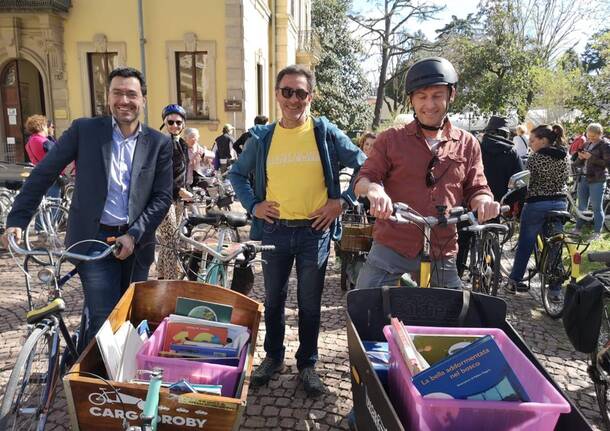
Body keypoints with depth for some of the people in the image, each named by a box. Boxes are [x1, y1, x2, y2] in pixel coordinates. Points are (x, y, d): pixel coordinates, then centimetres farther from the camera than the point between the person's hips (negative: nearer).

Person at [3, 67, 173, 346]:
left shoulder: (159, 144, 2)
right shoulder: (84, 130, 0)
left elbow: (162, 197, 0)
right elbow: (43, 173, 2)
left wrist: (134, 235, -10)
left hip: (135, 243, 2)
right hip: (94, 239, -2)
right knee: (104, 321, -7)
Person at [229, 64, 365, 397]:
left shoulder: (326, 132, -2)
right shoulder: (262, 137, 3)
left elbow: (362, 165, 2)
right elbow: (237, 174, 14)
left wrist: (341, 201, -5)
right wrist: (253, 205, 1)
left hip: (314, 231, -2)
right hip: (274, 231, 2)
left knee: (310, 303, 10)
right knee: (273, 299, 15)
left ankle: (307, 364, 28)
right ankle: (273, 356, 35)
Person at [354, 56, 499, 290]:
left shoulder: (467, 144, 7)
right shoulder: (390, 139, 1)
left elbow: (476, 190, 11)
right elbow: (361, 180, 0)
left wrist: (483, 201, -14)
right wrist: (373, 189, -25)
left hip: (442, 255, 2)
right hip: (390, 249, -2)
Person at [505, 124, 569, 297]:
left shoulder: (536, 158, -14)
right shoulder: (565, 156, 5)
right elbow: (564, 179, 13)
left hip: (537, 204, -5)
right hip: (560, 204, 5)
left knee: (525, 244, 8)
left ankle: (513, 282, 17)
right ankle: (555, 289, 14)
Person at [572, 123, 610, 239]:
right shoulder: (586, 144, 12)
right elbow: (579, 164, 17)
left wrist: (591, 157, -19)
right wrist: (580, 158, -5)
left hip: (597, 180, -6)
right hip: (584, 178, 6)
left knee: (597, 207, -1)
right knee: (581, 206, 11)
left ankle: (597, 232, 6)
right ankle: (577, 229, 19)